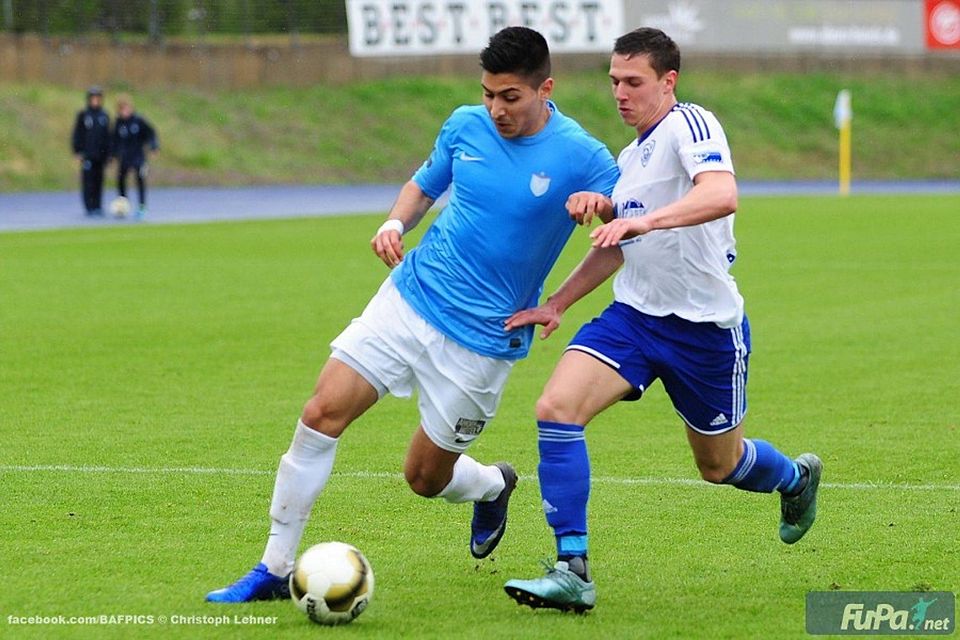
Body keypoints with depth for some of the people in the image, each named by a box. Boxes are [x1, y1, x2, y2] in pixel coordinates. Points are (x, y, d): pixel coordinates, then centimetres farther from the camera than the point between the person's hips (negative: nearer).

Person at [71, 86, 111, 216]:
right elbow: (77, 134, 1)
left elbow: (108, 136, 13)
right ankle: (89, 207, -4)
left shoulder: (104, 116, 9)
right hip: (87, 154, -3)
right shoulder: (83, 115, 1)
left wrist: (108, 153, 10)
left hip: (101, 155, 3)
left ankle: (98, 207, 11)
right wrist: (78, 151, -5)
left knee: (99, 181, 5)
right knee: (88, 181, -6)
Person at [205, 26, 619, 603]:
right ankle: (275, 569, -2)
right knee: (322, 412, -12)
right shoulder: (466, 125, 1)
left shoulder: (580, 157, -12)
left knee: (425, 477, 5)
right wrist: (396, 223, -2)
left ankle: (493, 486, 42)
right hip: (410, 296, 4)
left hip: (482, 339, -3)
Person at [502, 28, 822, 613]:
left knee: (721, 465, 12)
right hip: (634, 316, 7)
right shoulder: (630, 157, 12)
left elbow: (722, 195, -35)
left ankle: (797, 479, 50)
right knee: (557, 408, -18)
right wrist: (556, 304, 18)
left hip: (706, 326, -7)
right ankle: (572, 573, -17)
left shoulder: (689, 125, -15)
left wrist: (644, 219, -47)